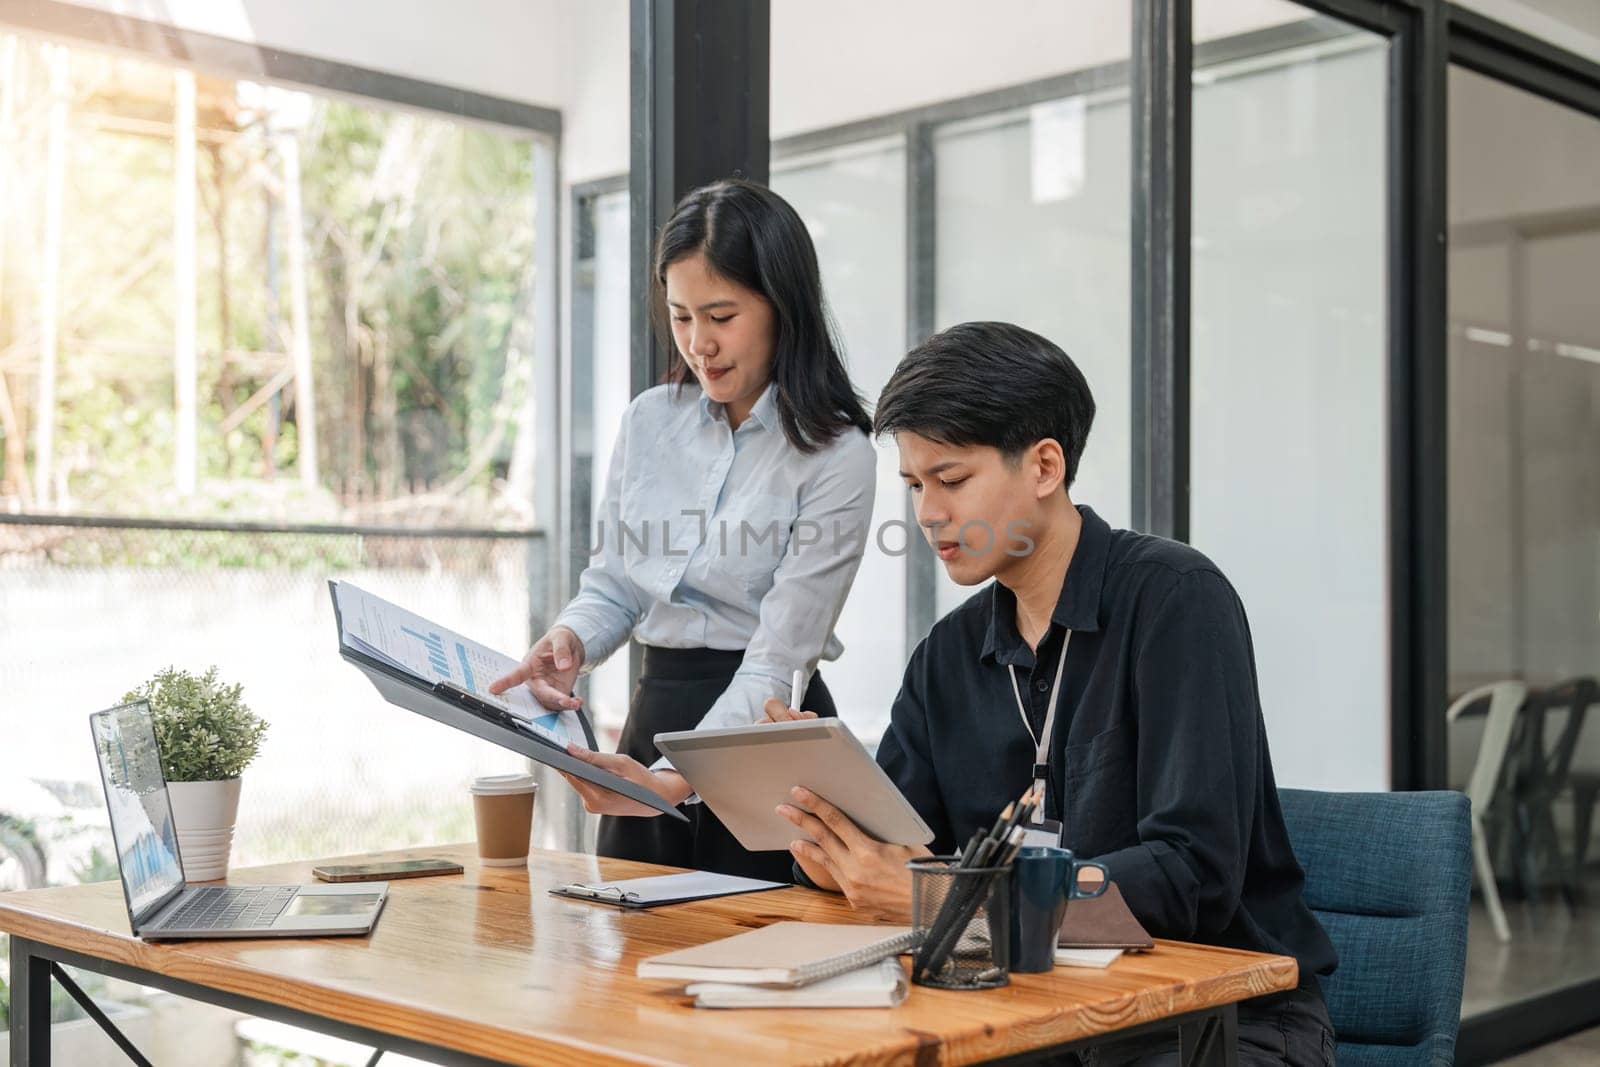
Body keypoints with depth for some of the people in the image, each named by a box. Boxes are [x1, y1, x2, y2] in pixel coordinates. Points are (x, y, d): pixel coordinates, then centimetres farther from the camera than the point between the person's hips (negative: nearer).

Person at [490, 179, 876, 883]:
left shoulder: (836, 454, -12)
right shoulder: (649, 421, 4)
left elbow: (778, 660, -17)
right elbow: (611, 584, 11)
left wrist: (675, 779, -29)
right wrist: (570, 641, -12)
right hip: (654, 717, 5)